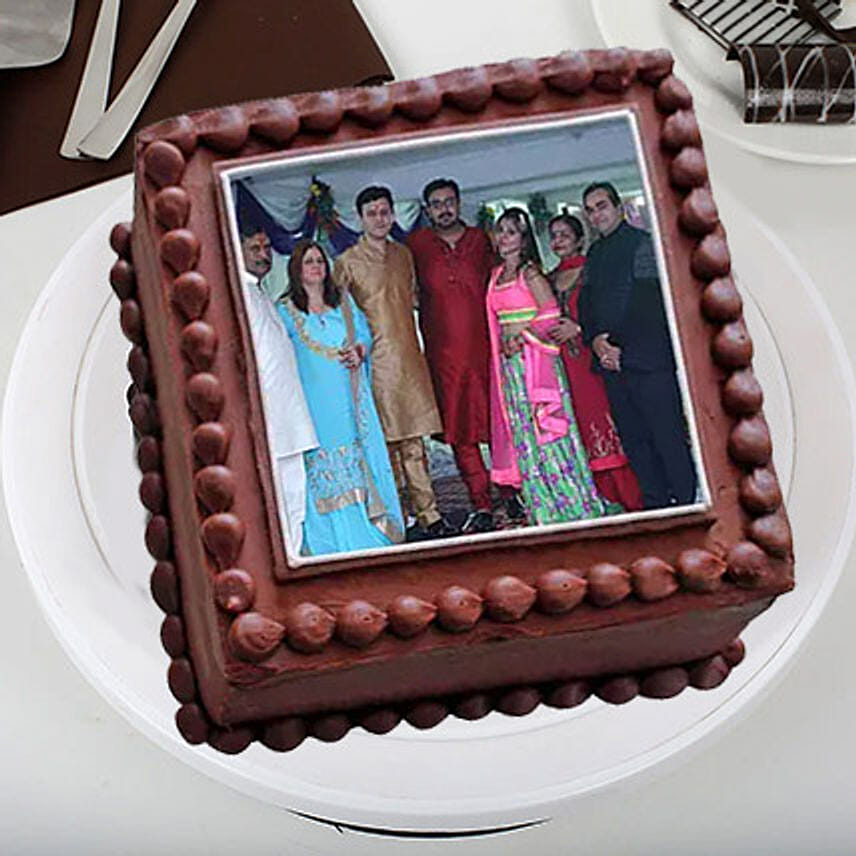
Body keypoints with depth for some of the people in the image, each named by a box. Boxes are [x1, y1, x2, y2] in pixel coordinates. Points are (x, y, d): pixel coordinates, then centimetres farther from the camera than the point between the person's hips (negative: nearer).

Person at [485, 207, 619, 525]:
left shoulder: (530, 273, -8)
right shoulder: (497, 275, 13)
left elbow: (551, 316, -13)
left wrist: (521, 332, -11)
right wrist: (505, 342, 6)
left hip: (536, 362, -7)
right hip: (510, 365, 7)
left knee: (545, 428, -6)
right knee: (522, 434, 8)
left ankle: (574, 504, 1)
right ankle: (545, 511, 15)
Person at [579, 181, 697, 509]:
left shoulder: (641, 242, -2)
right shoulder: (593, 255, 19)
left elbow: (648, 301, -11)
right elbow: (586, 303, 14)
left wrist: (619, 344, -15)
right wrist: (595, 340, -5)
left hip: (646, 356, -7)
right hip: (610, 360, 7)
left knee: (668, 433, -5)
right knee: (633, 438, 8)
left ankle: (686, 501, 3)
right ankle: (655, 504, 16)